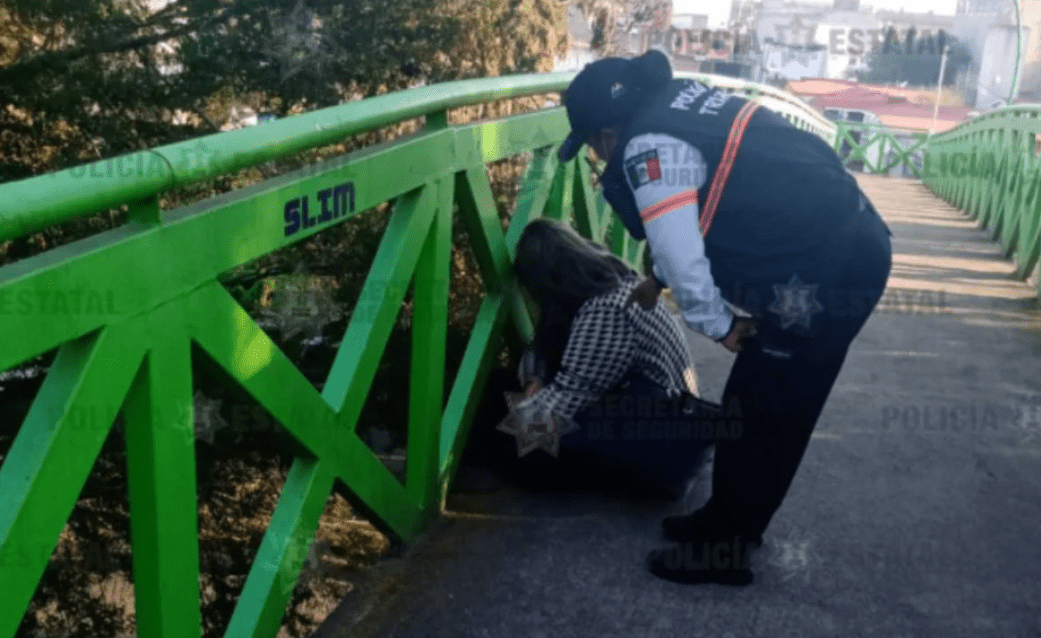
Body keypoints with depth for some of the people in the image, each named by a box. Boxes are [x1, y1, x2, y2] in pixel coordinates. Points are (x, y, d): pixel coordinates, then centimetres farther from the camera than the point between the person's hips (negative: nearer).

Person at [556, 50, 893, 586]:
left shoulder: (647, 147, -17)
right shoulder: (677, 102, 12)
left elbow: (679, 253, -19)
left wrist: (717, 325, -4)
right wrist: (656, 279, 31)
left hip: (826, 272, -9)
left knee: (763, 419, 4)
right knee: (753, 404, 18)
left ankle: (722, 551, 20)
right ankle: (728, 522, 33)